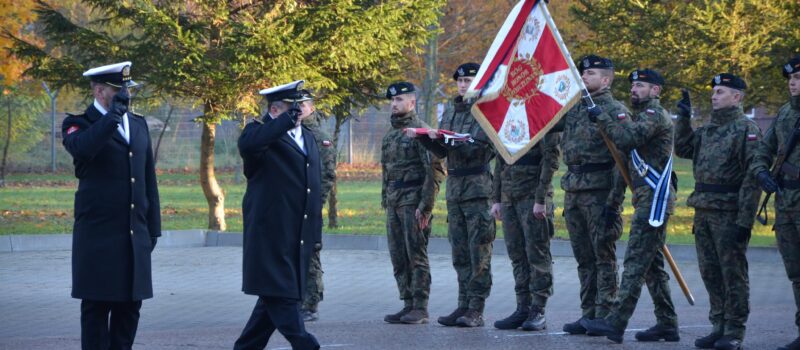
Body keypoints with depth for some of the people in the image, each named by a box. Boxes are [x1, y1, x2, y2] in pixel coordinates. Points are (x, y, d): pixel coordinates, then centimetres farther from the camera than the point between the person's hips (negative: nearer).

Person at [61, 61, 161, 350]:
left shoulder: (138, 124, 15)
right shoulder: (79, 124, -3)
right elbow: (82, 147, -29)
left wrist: (153, 229, 14)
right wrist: (114, 113, -25)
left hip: (136, 237, 6)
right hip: (98, 237, -6)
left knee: (129, 307, 7)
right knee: (97, 306, -2)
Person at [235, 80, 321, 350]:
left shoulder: (308, 137, 18)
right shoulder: (263, 133, -5)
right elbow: (247, 145, -32)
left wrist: (316, 234, 19)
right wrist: (286, 121, -28)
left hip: (299, 236, 8)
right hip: (271, 234, -8)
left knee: (275, 297, 10)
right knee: (281, 294, -8)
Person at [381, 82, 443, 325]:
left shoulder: (421, 131, -8)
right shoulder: (390, 135, 18)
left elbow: (433, 172, -13)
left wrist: (425, 206, -18)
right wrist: (385, 200, 16)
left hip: (413, 201, -8)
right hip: (394, 203, 8)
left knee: (416, 255, -6)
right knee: (398, 257, 8)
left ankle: (420, 309, -3)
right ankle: (408, 304, 14)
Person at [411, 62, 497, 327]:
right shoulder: (450, 111, 16)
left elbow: (476, 148, -15)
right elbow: (442, 152, 17)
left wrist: (444, 138, -21)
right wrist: (423, 137, 1)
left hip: (478, 188, -7)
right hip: (454, 187, 7)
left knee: (479, 251, -5)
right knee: (460, 252, 9)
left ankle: (476, 310, -4)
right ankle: (464, 305, 14)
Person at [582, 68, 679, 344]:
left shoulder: (655, 115, -10)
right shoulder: (643, 116, 23)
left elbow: (627, 139, -24)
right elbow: (628, 149, 28)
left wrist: (602, 118, -14)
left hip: (653, 199, -11)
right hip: (647, 199, 11)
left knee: (635, 262, -13)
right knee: (652, 264, 12)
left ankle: (616, 322, -16)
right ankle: (667, 324, 15)